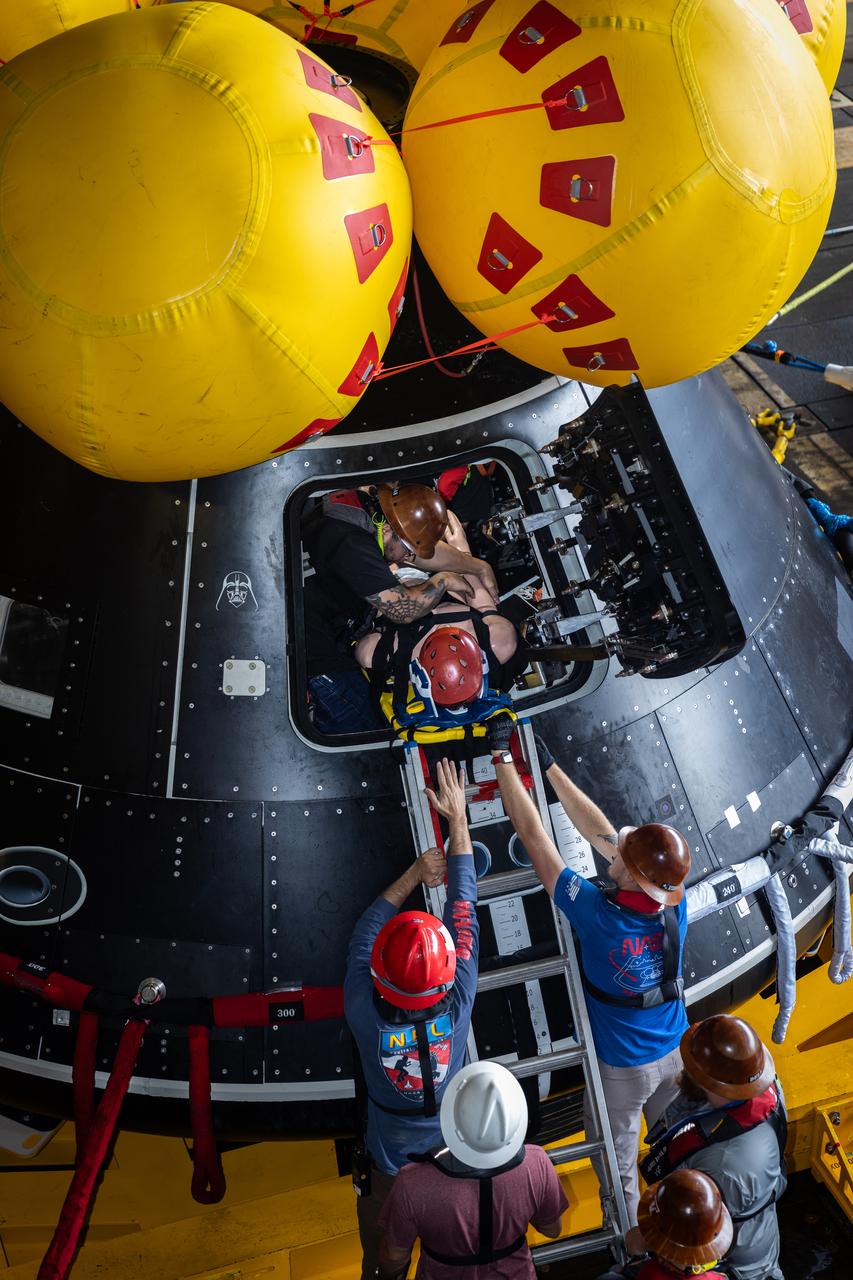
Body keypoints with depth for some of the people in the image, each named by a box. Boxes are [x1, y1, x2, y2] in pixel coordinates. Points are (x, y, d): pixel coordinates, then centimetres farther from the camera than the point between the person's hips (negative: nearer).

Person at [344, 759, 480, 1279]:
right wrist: (458, 816, -16)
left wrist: (414, 874, -11)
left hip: (390, 1166, 0)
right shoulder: (458, 1002, -32)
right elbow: (464, 909, -24)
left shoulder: (365, 1013, -34)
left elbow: (365, 933, -17)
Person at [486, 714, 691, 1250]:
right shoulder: (674, 904, -22)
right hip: (676, 1054, 5)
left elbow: (533, 833, -32)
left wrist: (503, 758, -24)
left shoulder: (597, 913, -37)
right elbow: (599, 830, -15)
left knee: (619, 1164, 21)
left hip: (621, 1067, -5)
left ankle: (633, 1247, 42)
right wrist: (549, 765, -11)